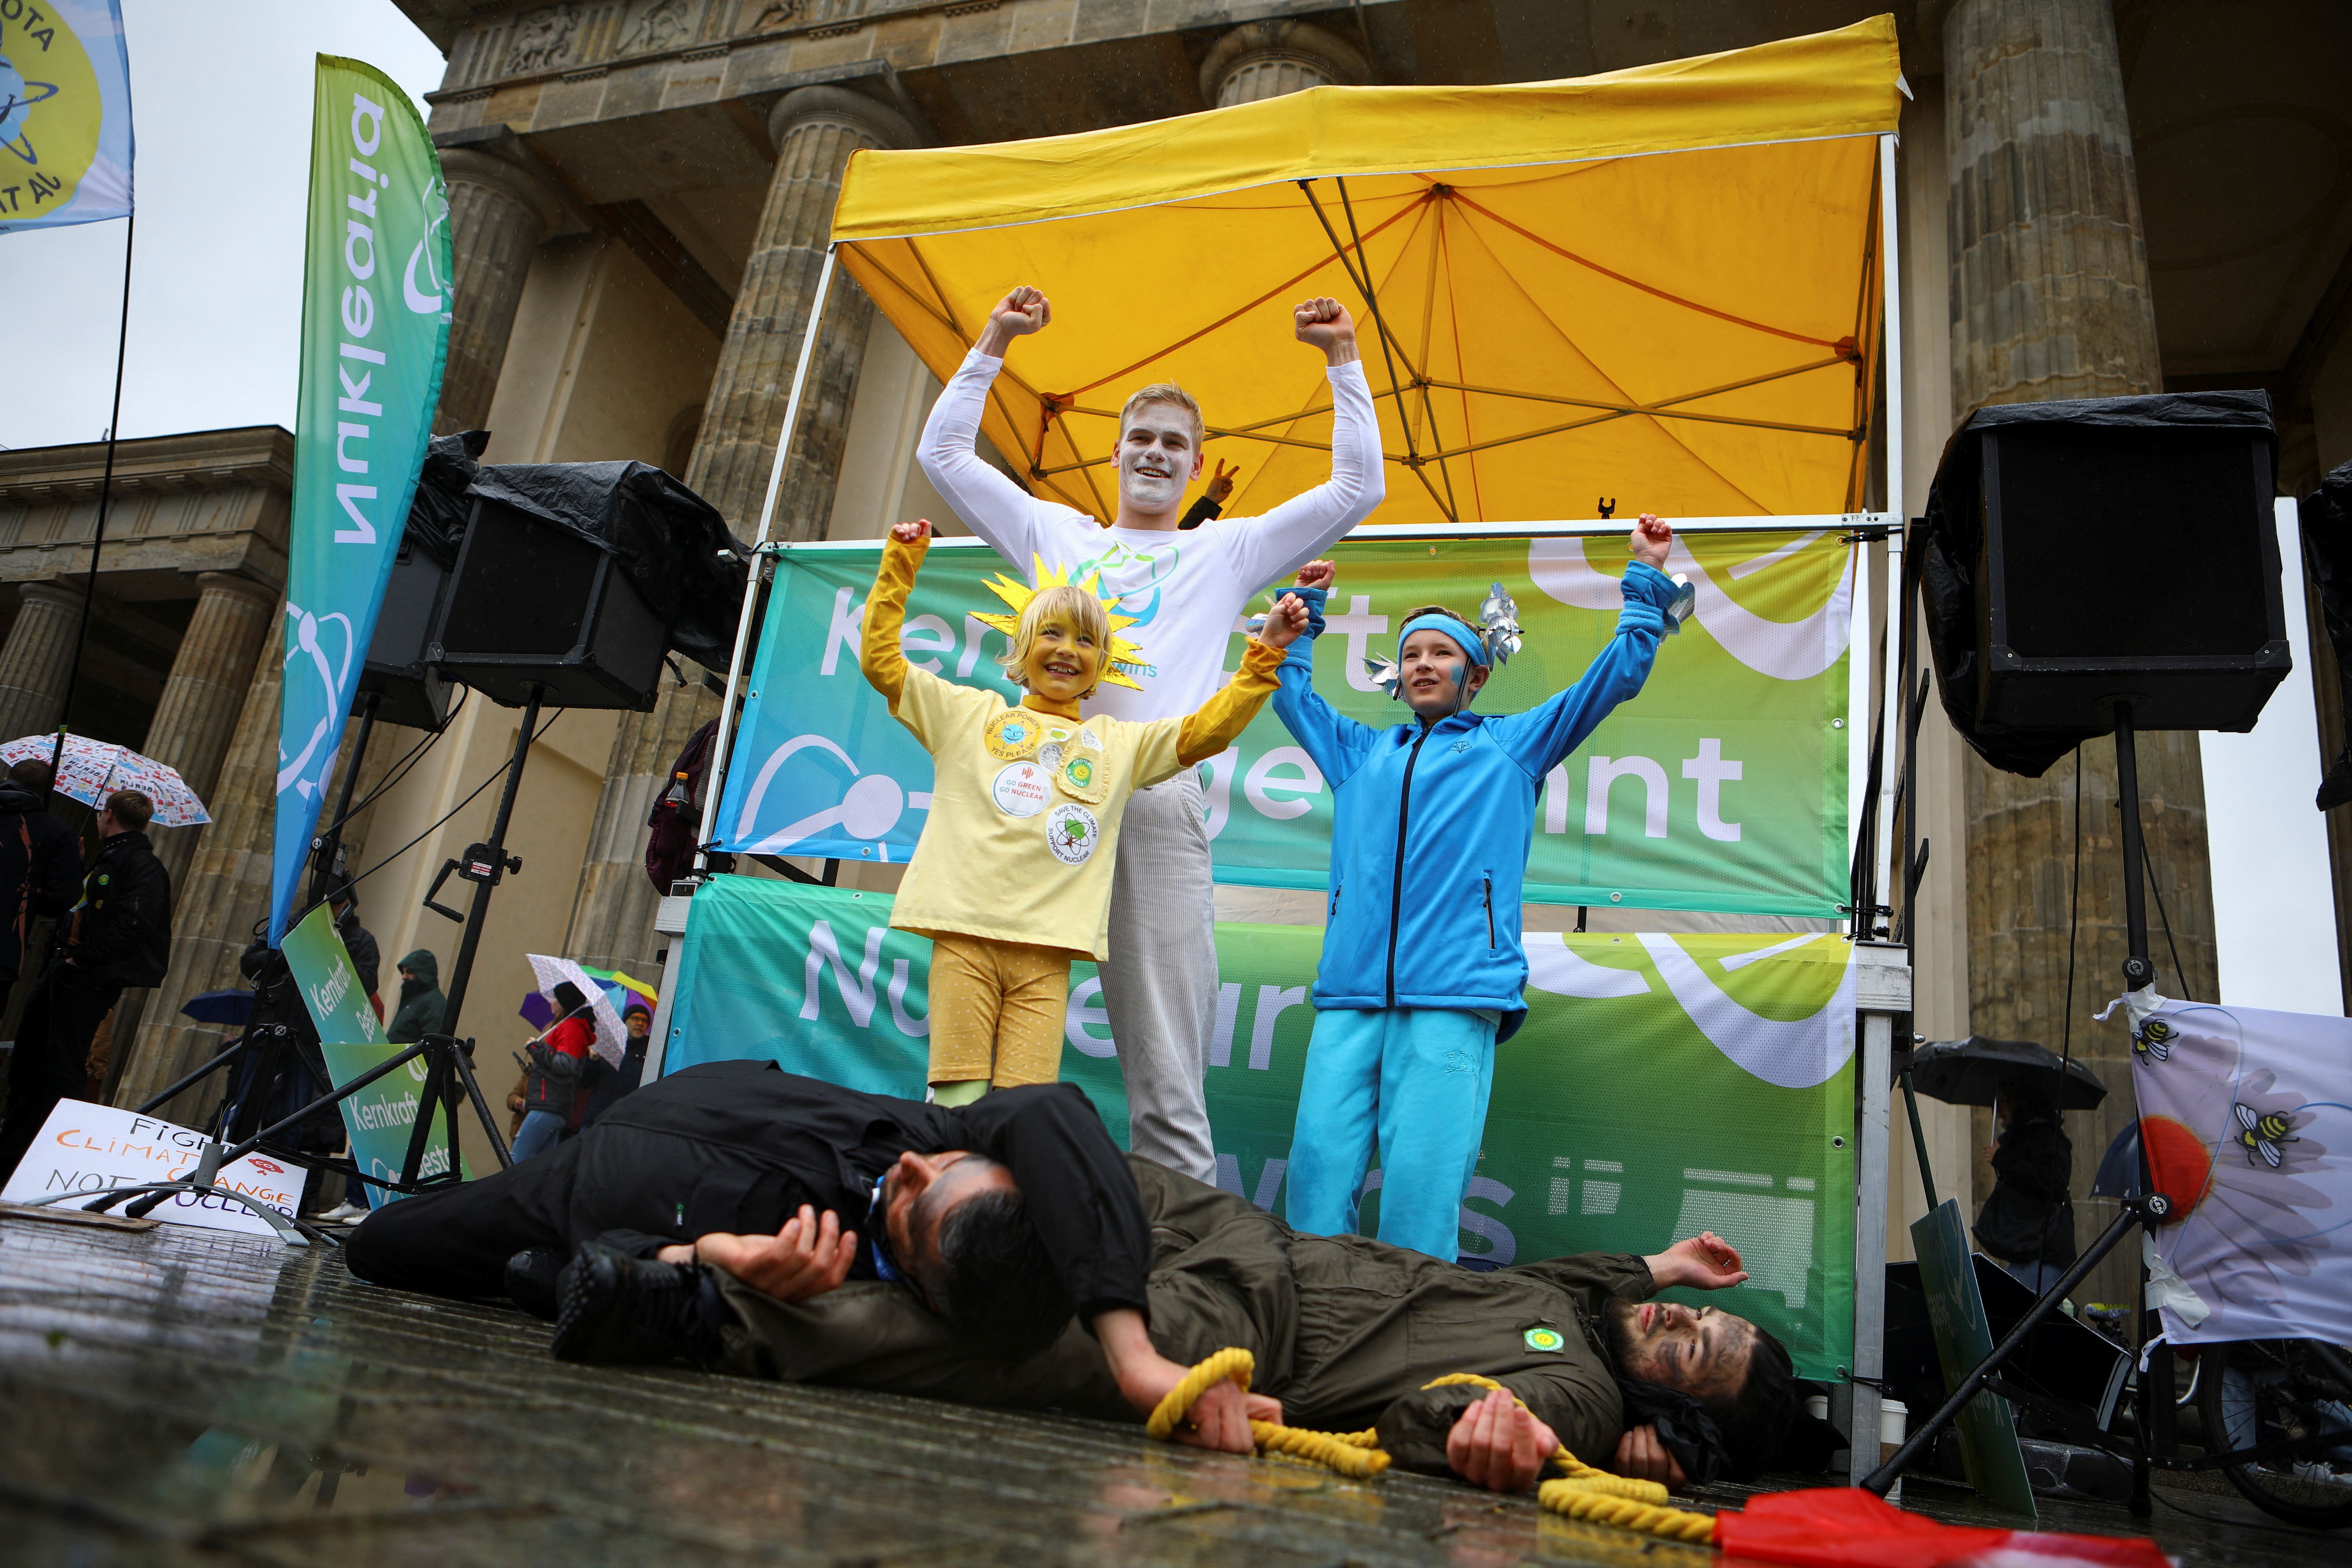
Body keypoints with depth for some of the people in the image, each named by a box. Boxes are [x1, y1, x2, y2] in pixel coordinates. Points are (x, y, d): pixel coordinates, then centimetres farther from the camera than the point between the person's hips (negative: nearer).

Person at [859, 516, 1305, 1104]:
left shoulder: (1118, 742, 21)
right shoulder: (972, 713, 16)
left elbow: (1207, 730, 16)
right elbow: (881, 660, 15)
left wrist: (1265, 655, 9)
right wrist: (901, 564, 12)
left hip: (1047, 952, 1)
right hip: (964, 935, -1)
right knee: (957, 1098, -4)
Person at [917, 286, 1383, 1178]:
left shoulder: (1228, 551, 22)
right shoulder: (1057, 534, 26)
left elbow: (1358, 487, 17)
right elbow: (944, 454, 28)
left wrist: (1343, 358, 16)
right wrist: (992, 344, 26)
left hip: (1156, 801, -2)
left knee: (1167, 1072, -7)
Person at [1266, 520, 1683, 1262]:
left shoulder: (1512, 743, 22)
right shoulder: (1362, 752, 30)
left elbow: (1618, 675, 22)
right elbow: (1291, 690, 41)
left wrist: (1646, 580, 24)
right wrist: (1304, 606, 45)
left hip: (1454, 997, -3)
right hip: (1349, 992, 3)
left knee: (1421, 1182, -11)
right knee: (1319, 1159, -7)